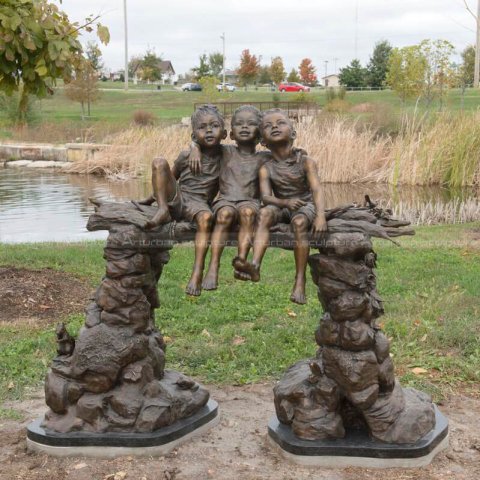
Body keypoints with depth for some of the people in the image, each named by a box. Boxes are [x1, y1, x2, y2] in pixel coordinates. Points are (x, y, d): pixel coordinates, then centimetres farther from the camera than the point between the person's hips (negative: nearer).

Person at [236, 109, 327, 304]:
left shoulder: (305, 162, -5)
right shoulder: (266, 168, -1)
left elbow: (316, 189, -17)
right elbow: (266, 197, -12)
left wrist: (320, 215, -34)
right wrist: (285, 202, -34)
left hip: (305, 205, -2)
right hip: (282, 205, 2)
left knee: (299, 222, -35)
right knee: (264, 213, -30)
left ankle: (300, 280, -30)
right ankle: (255, 265, -46)